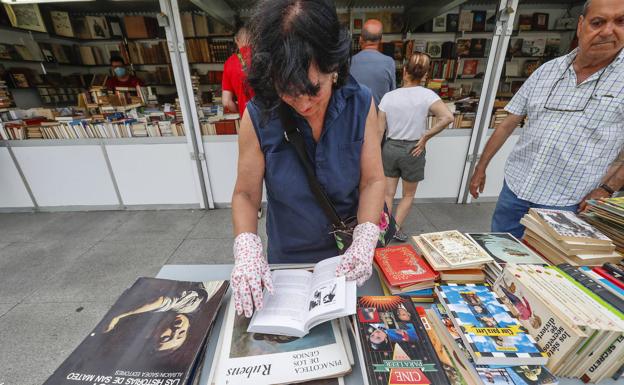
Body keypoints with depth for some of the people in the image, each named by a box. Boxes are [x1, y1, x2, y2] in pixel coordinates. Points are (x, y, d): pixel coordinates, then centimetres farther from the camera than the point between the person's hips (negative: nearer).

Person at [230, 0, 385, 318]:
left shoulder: (360, 104, -16)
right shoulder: (259, 116, -19)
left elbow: (372, 180, -13)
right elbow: (246, 194, -13)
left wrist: (364, 242, -27)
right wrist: (247, 250, -28)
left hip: (349, 253, 1)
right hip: (288, 257, 0)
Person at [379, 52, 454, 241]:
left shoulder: (388, 96, -3)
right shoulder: (427, 95, -8)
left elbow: (379, 130, -2)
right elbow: (448, 117, -21)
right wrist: (425, 137, -10)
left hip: (390, 148, 2)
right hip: (413, 150, -1)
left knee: (388, 194, 13)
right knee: (408, 195, 18)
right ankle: (396, 228, 18)